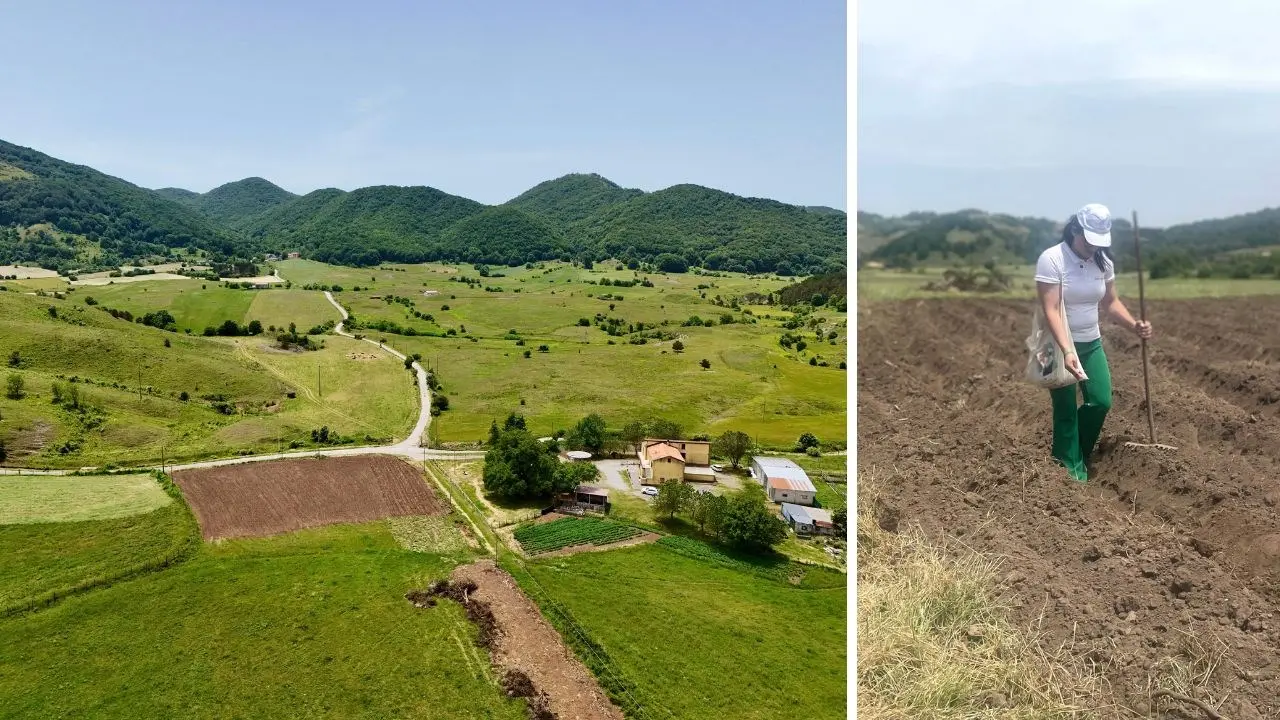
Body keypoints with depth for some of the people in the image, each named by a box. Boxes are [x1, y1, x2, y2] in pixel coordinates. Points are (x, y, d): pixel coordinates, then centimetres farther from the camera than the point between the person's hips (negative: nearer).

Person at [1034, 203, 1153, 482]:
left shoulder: (1103, 261, 0)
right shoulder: (1051, 259, -19)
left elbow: (1110, 302, 10)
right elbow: (1050, 310, -25)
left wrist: (1134, 325, -9)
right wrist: (1067, 351, -34)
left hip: (1091, 342, 6)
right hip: (1059, 345, -6)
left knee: (1101, 402, 4)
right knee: (1066, 411, -2)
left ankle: (1077, 456, 27)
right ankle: (1072, 472, 10)